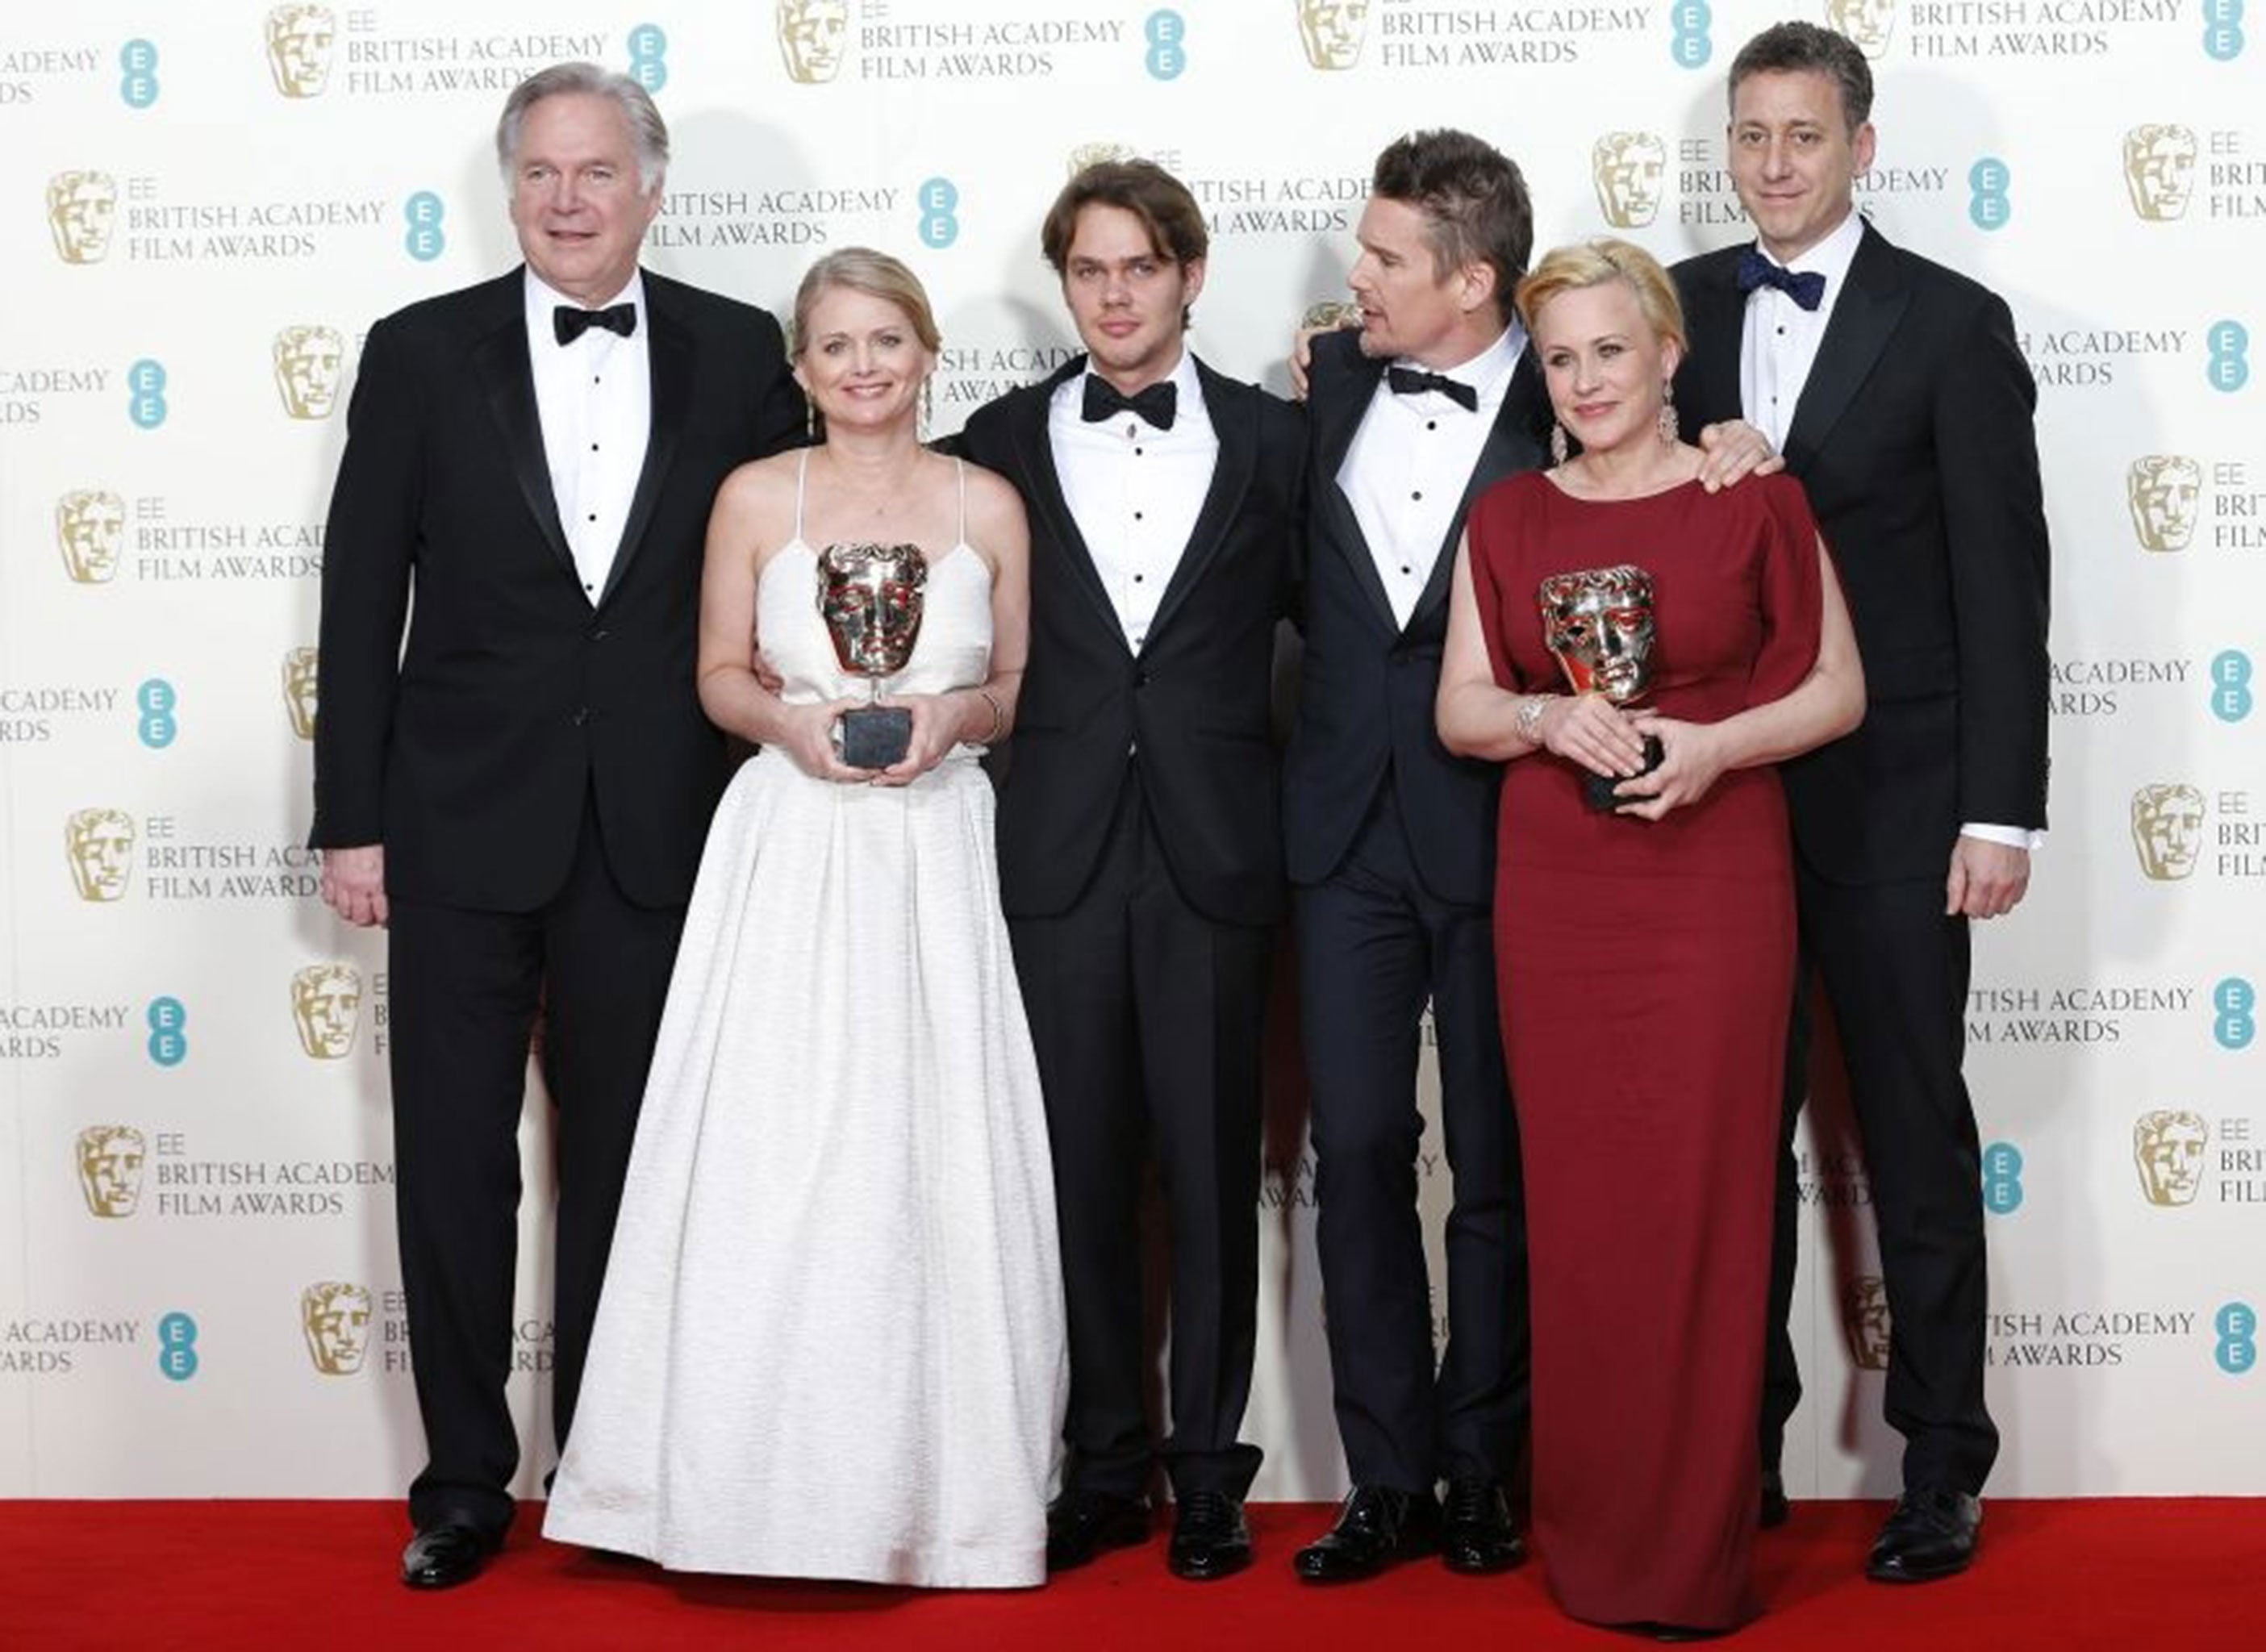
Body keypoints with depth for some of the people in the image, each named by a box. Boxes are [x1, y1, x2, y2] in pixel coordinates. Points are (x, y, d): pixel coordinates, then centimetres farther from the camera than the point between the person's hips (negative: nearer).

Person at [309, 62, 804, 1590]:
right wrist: (350, 822, -3)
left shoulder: (738, 355, 2)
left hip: (655, 831, 1)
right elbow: (362, 602, 0)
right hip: (463, 827, 0)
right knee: (452, 1163, 6)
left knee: (624, 1163, 11)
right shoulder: (423, 353, 0)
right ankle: (465, 1481, 19)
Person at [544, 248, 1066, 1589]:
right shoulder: (755, 497, 5)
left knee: (935, 1165, -1)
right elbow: (720, 676, 10)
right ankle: (757, 1481, 8)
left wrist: (955, 714, -9)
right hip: (787, 852, 0)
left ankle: (936, 1479, 12)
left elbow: (1022, 692, 11)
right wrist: (790, 722, -10)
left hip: (938, 857, 1)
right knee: (769, 1166, -4)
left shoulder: (988, 504, 5)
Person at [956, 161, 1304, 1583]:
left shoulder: (1271, 438, 5)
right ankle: (1106, 1463, 17)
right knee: (1083, 1164, 6)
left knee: (1212, 1168, 4)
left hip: (1215, 851, -1)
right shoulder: (1005, 440, 8)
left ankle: (1209, 1467, 16)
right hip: (1062, 850, 1)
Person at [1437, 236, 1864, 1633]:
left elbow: (1839, 689, 2)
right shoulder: (1509, 519, 9)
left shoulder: (1755, 503, 1)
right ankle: (1589, 1536, 16)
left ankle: (1697, 1552, 9)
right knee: (1575, 1202, 4)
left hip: (1713, 881, -3)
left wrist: (1715, 744, -14)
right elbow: (1459, 707, 9)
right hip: (1553, 892, 3)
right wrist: (1555, 718, -11)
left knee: (1701, 1198, -2)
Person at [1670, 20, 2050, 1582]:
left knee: (1919, 1138, 5)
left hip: (1888, 801, -3)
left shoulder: (1953, 323, -3)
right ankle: (1743, 1443, 22)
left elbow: (2002, 581, -6)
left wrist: (2002, 810, -10)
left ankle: (1942, 1466, 15)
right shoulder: (1683, 306, 7)